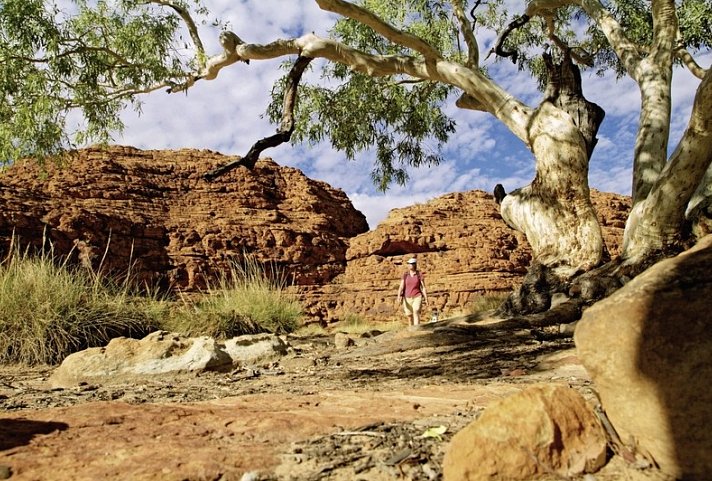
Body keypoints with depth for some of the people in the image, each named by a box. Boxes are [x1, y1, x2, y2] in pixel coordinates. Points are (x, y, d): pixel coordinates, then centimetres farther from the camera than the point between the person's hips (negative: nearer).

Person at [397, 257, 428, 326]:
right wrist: (399, 297, -21)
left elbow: (423, 287, 0)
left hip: (417, 298, -3)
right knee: (410, 316, 10)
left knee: (416, 313, -22)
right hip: (407, 299, 3)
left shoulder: (419, 275, -2)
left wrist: (426, 299, -3)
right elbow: (401, 287, -6)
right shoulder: (405, 275, 2)